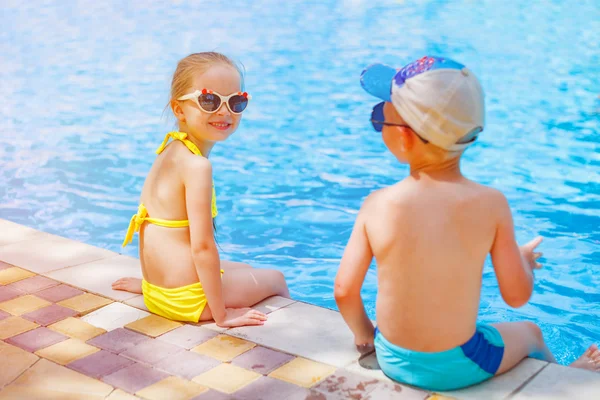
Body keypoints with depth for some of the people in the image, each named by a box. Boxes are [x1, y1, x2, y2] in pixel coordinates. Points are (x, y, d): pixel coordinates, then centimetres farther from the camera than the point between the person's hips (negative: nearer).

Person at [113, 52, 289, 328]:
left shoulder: (169, 151, 5)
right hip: (188, 297, -9)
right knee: (276, 279, 17)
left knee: (247, 271, 34)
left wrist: (149, 281, 24)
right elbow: (202, 246, -27)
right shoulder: (197, 165, -24)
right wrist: (222, 315, -19)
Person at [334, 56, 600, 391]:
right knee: (530, 333, 30)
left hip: (393, 362, 1)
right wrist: (525, 260, 11)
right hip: (458, 367, -1)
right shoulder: (490, 203, -19)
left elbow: (345, 291, -13)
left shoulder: (377, 206, -17)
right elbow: (517, 296, -11)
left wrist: (364, 335, 8)